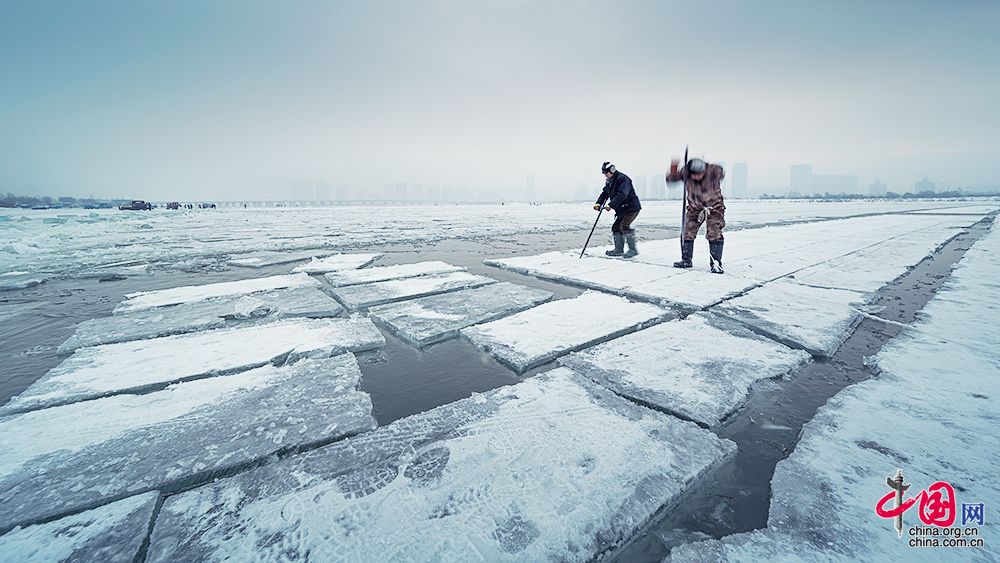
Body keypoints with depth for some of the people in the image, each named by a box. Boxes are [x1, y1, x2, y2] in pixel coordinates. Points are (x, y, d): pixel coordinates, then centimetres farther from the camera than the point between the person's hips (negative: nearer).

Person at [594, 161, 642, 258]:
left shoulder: (623, 179, -18)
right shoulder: (609, 182, 11)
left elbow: (622, 195, -29)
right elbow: (605, 193, 12)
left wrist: (611, 205, -35)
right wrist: (598, 203, -5)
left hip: (632, 207, -10)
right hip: (621, 209, 10)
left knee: (624, 226, -23)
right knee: (616, 227, 8)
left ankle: (633, 249, -17)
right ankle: (619, 250, 18)